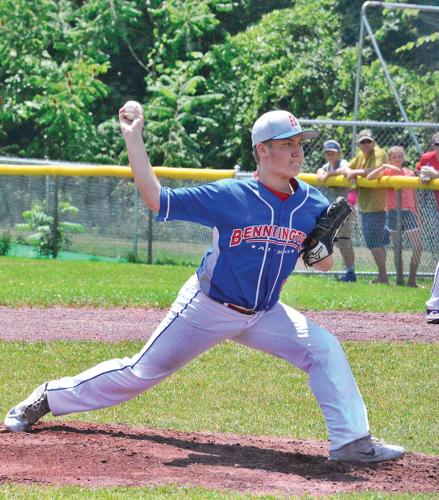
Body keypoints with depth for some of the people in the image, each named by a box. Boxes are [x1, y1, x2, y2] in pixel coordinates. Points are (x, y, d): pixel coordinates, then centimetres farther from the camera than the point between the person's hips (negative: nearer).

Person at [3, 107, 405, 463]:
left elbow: (323, 264, 3)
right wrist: (133, 139, -21)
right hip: (207, 309, -4)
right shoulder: (230, 196, -19)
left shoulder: (311, 204, -7)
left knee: (326, 349, -16)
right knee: (142, 372, 3)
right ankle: (51, 396, 22)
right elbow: (156, 198, -18)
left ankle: (352, 442, -11)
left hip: (264, 315, 4)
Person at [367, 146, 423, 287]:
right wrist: (384, 167, -22)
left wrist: (418, 216, 11)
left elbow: (414, 197, 14)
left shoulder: (409, 173, 11)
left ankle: (412, 280, 4)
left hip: (409, 212, 2)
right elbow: (369, 177, -13)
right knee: (397, 249, 4)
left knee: (418, 247, -4)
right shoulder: (387, 171, 4)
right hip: (394, 213, -2)